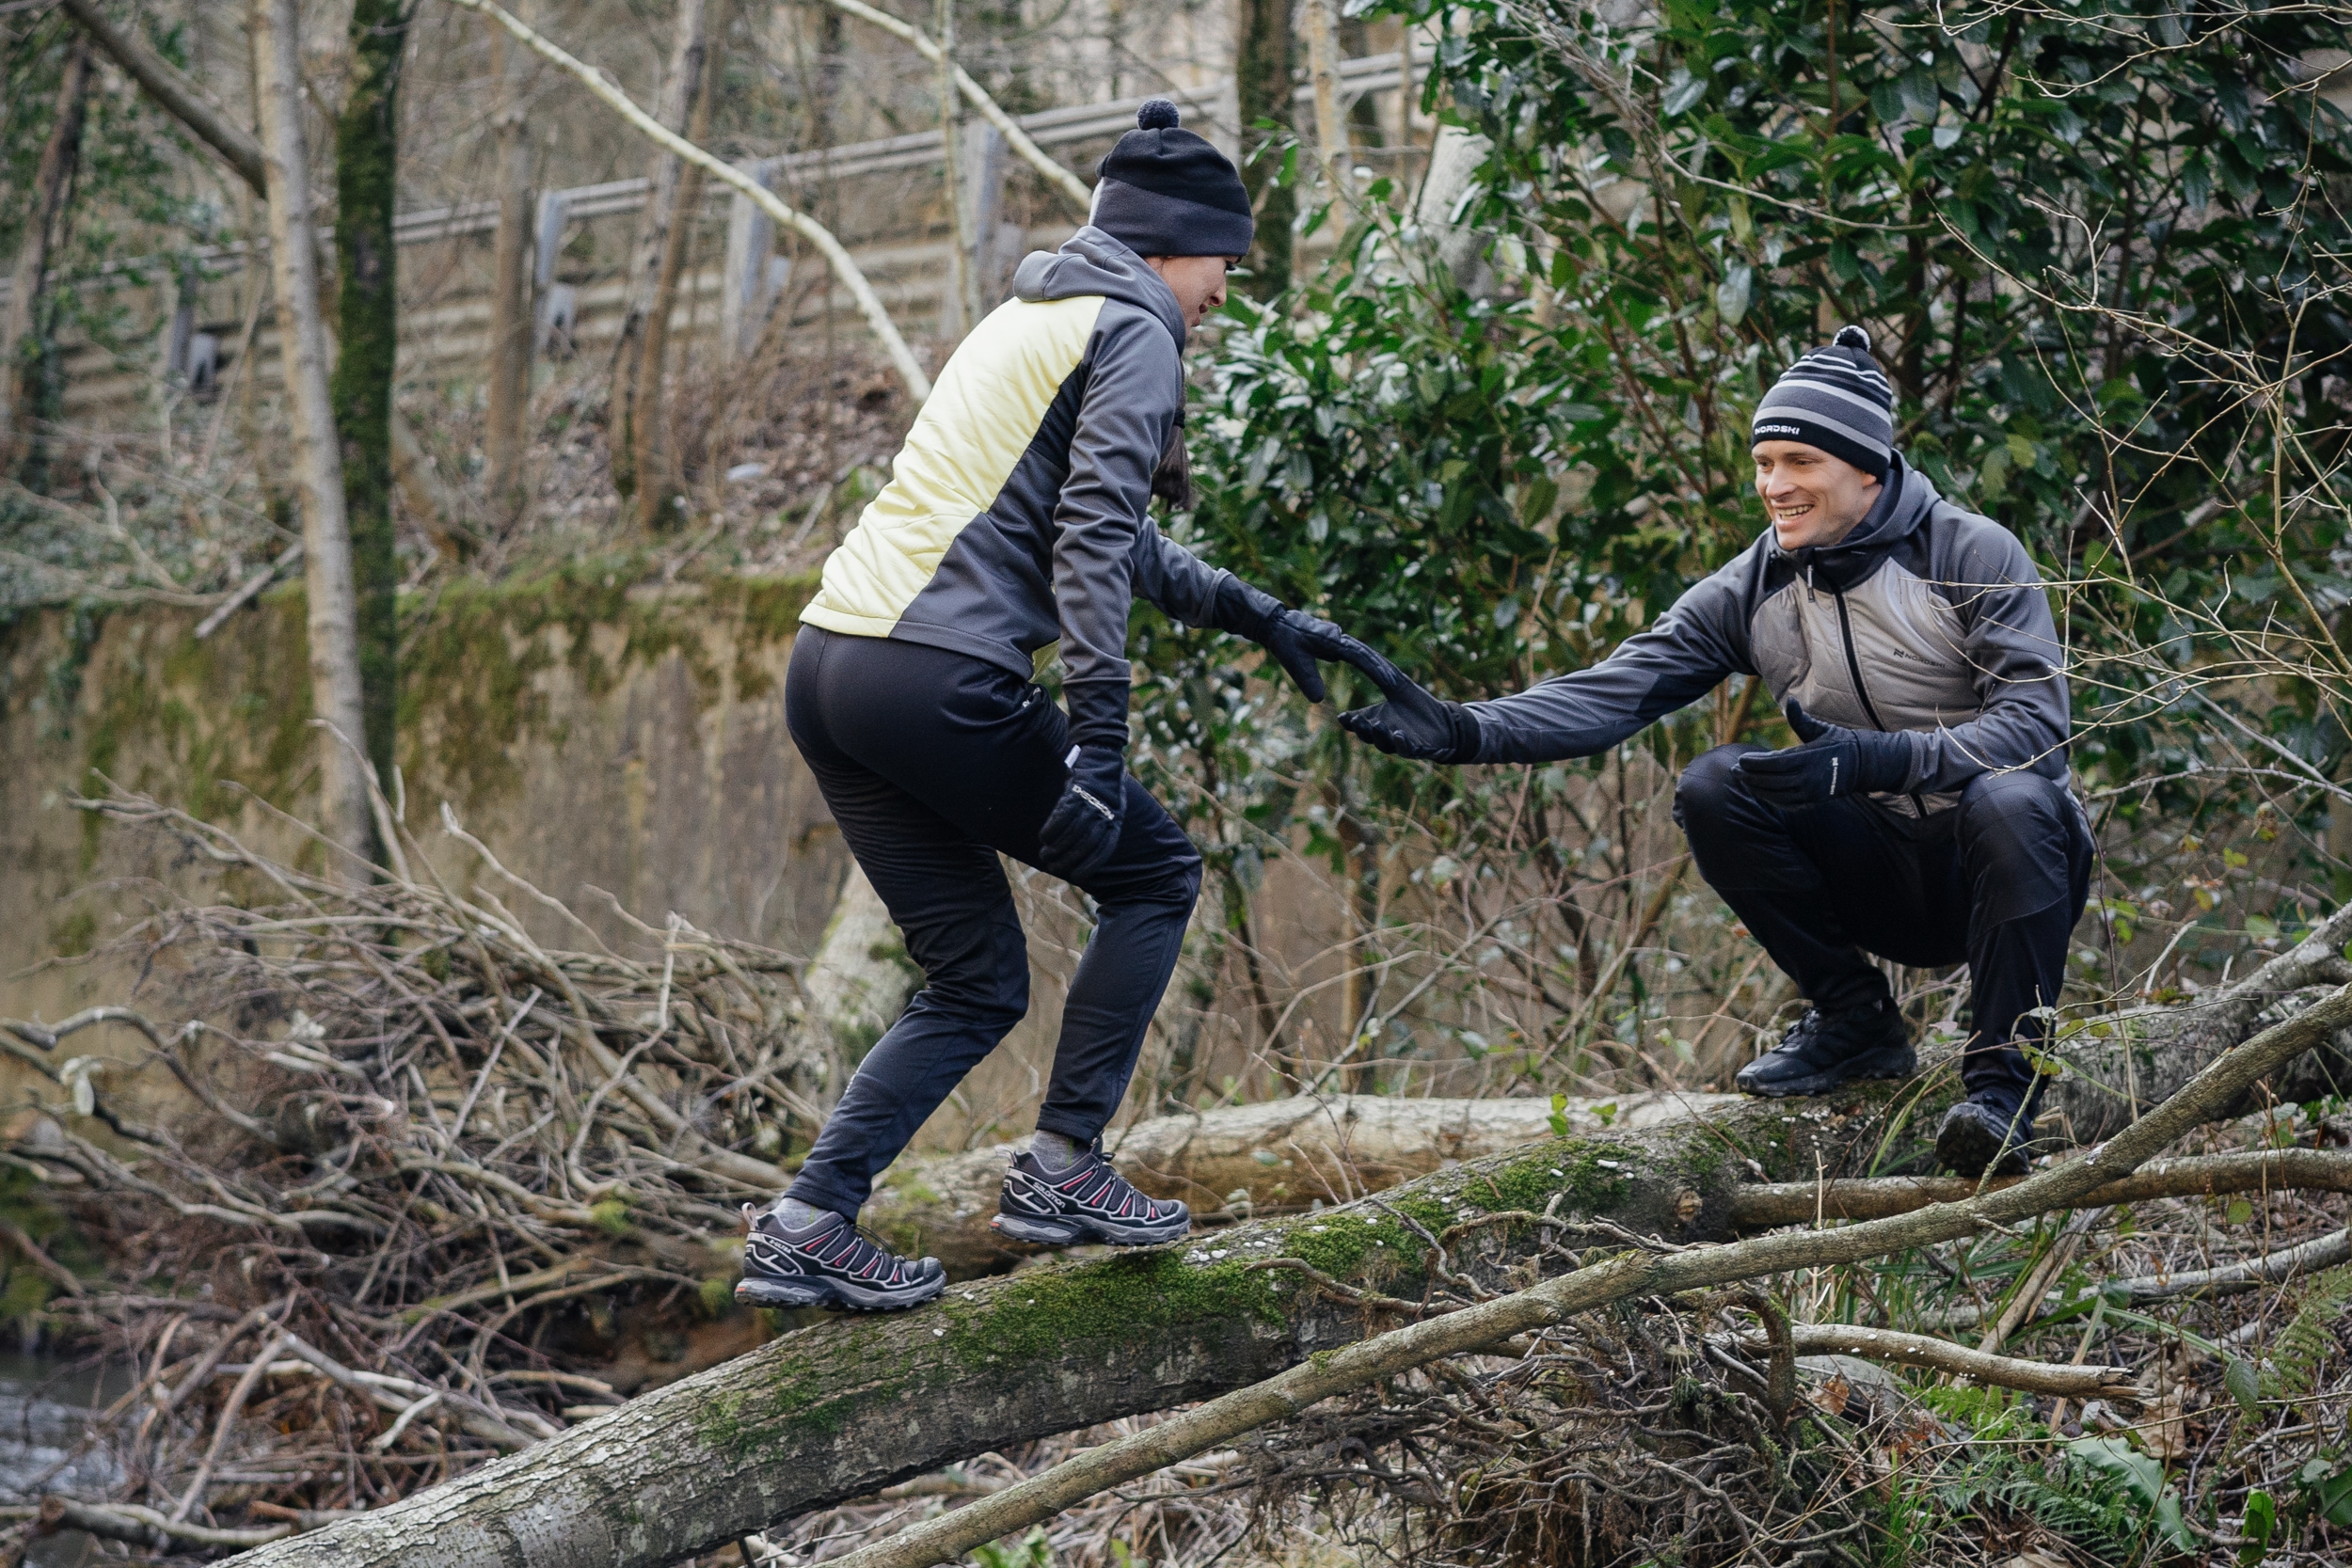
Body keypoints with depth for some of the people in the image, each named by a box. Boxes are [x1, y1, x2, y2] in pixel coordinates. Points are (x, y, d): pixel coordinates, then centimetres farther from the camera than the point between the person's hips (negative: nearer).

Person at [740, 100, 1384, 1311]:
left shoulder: (1032, 317, 26)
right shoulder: (1133, 334, -3)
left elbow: (1114, 535, 34)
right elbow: (1091, 541, -16)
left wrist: (1257, 616, 33)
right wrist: (1099, 733, -21)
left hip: (825, 669, 9)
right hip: (939, 678, -9)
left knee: (977, 986, 13)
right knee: (1151, 870, 11)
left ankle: (806, 1229, 5)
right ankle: (1062, 1167, 8)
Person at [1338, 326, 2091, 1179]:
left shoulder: (1971, 555, -12)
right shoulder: (1753, 589, -1)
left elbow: (2038, 723, -22)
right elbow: (1615, 691, -10)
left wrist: (1873, 758, -37)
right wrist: (1462, 732, -27)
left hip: (2010, 866, -4)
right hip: (1881, 881, 4)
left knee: (2011, 801, -38)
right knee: (1712, 788, -19)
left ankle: (2002, 1084, -26)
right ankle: (1854, 1020, -4)